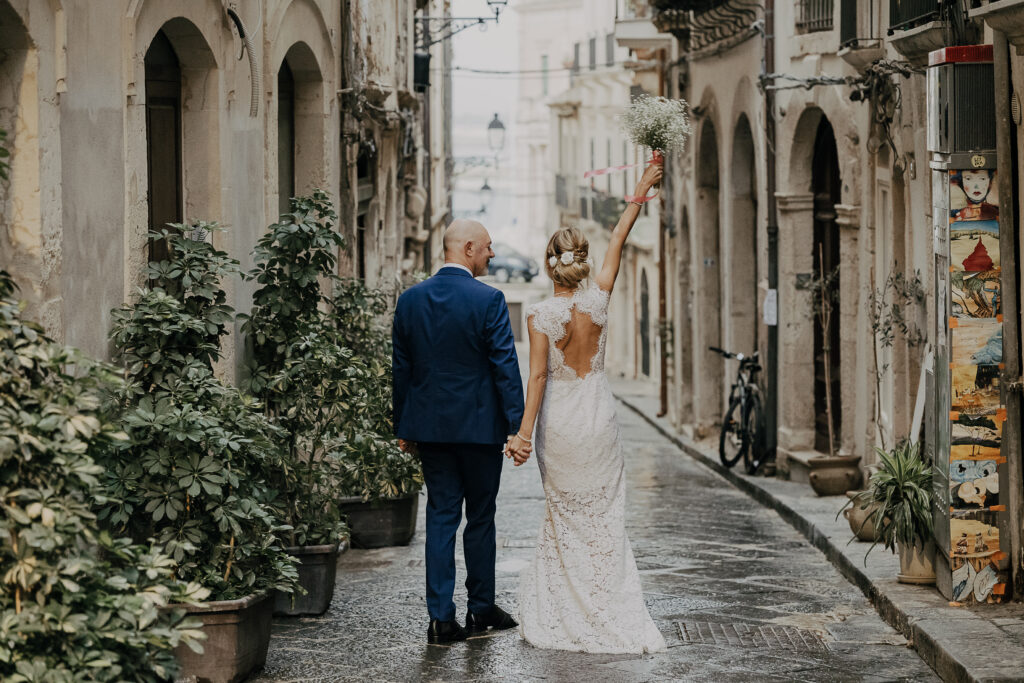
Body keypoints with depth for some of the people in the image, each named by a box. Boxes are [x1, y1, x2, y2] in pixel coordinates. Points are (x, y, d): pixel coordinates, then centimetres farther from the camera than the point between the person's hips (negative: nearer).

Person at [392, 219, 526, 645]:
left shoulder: (410, 299, 4)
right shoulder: (488, 300, -11)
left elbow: (401, 368, 8)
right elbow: (505, 367, -13)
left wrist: (403, 428, 15)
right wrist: (517, 426, -10)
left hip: (429, 426, 4)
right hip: (479, 425, -4)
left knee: (441, 515, 5)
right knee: (480, 517, 10)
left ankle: (441, 618, -1)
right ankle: (481, 608, 20)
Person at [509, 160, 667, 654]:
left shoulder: (540, 315, -11)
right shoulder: (597, 300, -5)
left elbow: (538, 377, -14)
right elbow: (618, 242, 4)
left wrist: (525, 432, -13)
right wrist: (640, 194, 13)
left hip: (558, 423, -2)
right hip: (598, 417, 2)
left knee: (564, 517, 9)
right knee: (603, 516, 7)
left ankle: (566, 613, 12)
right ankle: (608, 609, 6)